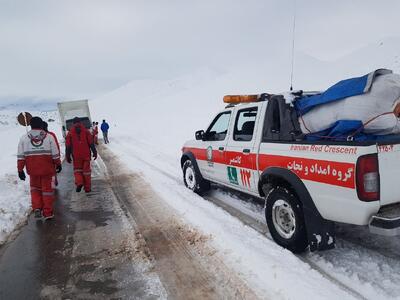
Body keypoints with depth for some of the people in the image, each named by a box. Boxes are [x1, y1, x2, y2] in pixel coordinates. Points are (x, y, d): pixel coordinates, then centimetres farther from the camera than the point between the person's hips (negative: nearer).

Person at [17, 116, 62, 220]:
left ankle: (37, 208, 10)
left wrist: (20, 170, 6)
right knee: (47, 189, 9)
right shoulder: (49, 137, -4)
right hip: (47, 169, -1)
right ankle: (48, 213, 15)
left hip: (32, 170, 1)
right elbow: (55, 154, -1)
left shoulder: (24, 138, 0)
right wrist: (58, 164, 12)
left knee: (35, 188, 22)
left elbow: (21, 156, 0)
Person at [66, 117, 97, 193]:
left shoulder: (70, 133, 2)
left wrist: (68, 156, 6)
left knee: (77, 169, 16)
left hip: (76, 155, 0)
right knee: (86, 170, 6)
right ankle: (87, 188, 8)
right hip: (86, 155, 0)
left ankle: (79, 183, -8)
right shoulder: (86, 131, 1)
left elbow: (68, 146, 1)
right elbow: (91, 143, -3)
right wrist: (94, 152, 1)